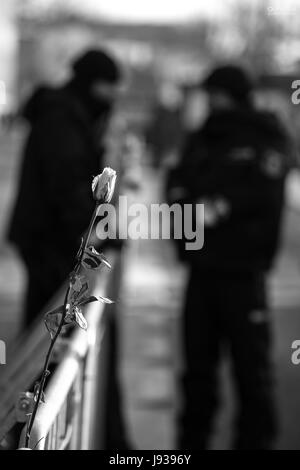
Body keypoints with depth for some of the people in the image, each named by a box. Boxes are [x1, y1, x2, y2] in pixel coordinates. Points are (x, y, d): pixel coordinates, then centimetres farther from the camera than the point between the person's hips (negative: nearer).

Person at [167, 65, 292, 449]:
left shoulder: (266, 140, -2)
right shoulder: (200, 140, 16)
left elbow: (264, 192, -15)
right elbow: (178, 181, 9)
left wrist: (222, 206, -24)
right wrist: (182, 195, -13)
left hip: (243, 271, -5)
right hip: (201, 267, 5)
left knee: (251, 366, -1)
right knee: (198, 364, 13)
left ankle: (255, 440, 10)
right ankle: (192, 439, 24)